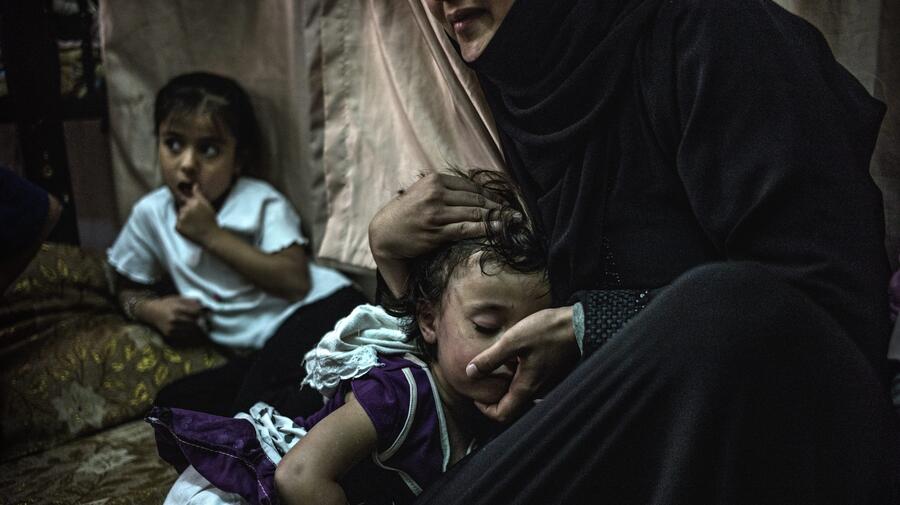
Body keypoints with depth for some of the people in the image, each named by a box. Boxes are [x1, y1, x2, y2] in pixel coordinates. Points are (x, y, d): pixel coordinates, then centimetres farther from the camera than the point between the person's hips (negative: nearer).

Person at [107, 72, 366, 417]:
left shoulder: (261, 202, -2)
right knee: (173, 401, -18)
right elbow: (129, 289, 25)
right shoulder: (150, 214, 11)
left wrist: (213, 235, -15)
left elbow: (296, 282, -16)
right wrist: (151, 309, -1)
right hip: (256, 355, 7)